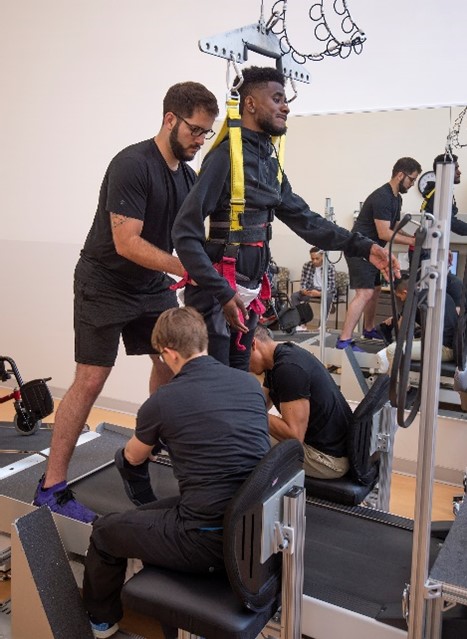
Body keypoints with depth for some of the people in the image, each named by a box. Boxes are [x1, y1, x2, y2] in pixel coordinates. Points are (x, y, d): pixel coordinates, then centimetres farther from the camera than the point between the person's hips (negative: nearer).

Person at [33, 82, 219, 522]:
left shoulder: (188, 176, 3)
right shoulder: (132, 165, -22)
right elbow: (126, 243, -27)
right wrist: (186, 268, -30)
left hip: (151, 286, 8)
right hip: (105, 285, -8)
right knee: (90, 380, -10)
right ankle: (51, 487, -1)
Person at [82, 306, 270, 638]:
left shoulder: (161, 401, -9)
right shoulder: (251, 382, 3)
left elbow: (133, 459, 14)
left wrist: (127, 451, 40)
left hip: (210, 540, -6)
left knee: (105, 531, 19)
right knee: (154, 513, 31)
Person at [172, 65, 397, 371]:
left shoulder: (271, 163, 11)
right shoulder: (226, 155, -15)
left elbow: (304, 219, 13)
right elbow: (185, 233, -20)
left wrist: (362, 246, 4)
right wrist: (223, 293, -26)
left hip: (248, 291, 8)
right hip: (215, 292, -8)